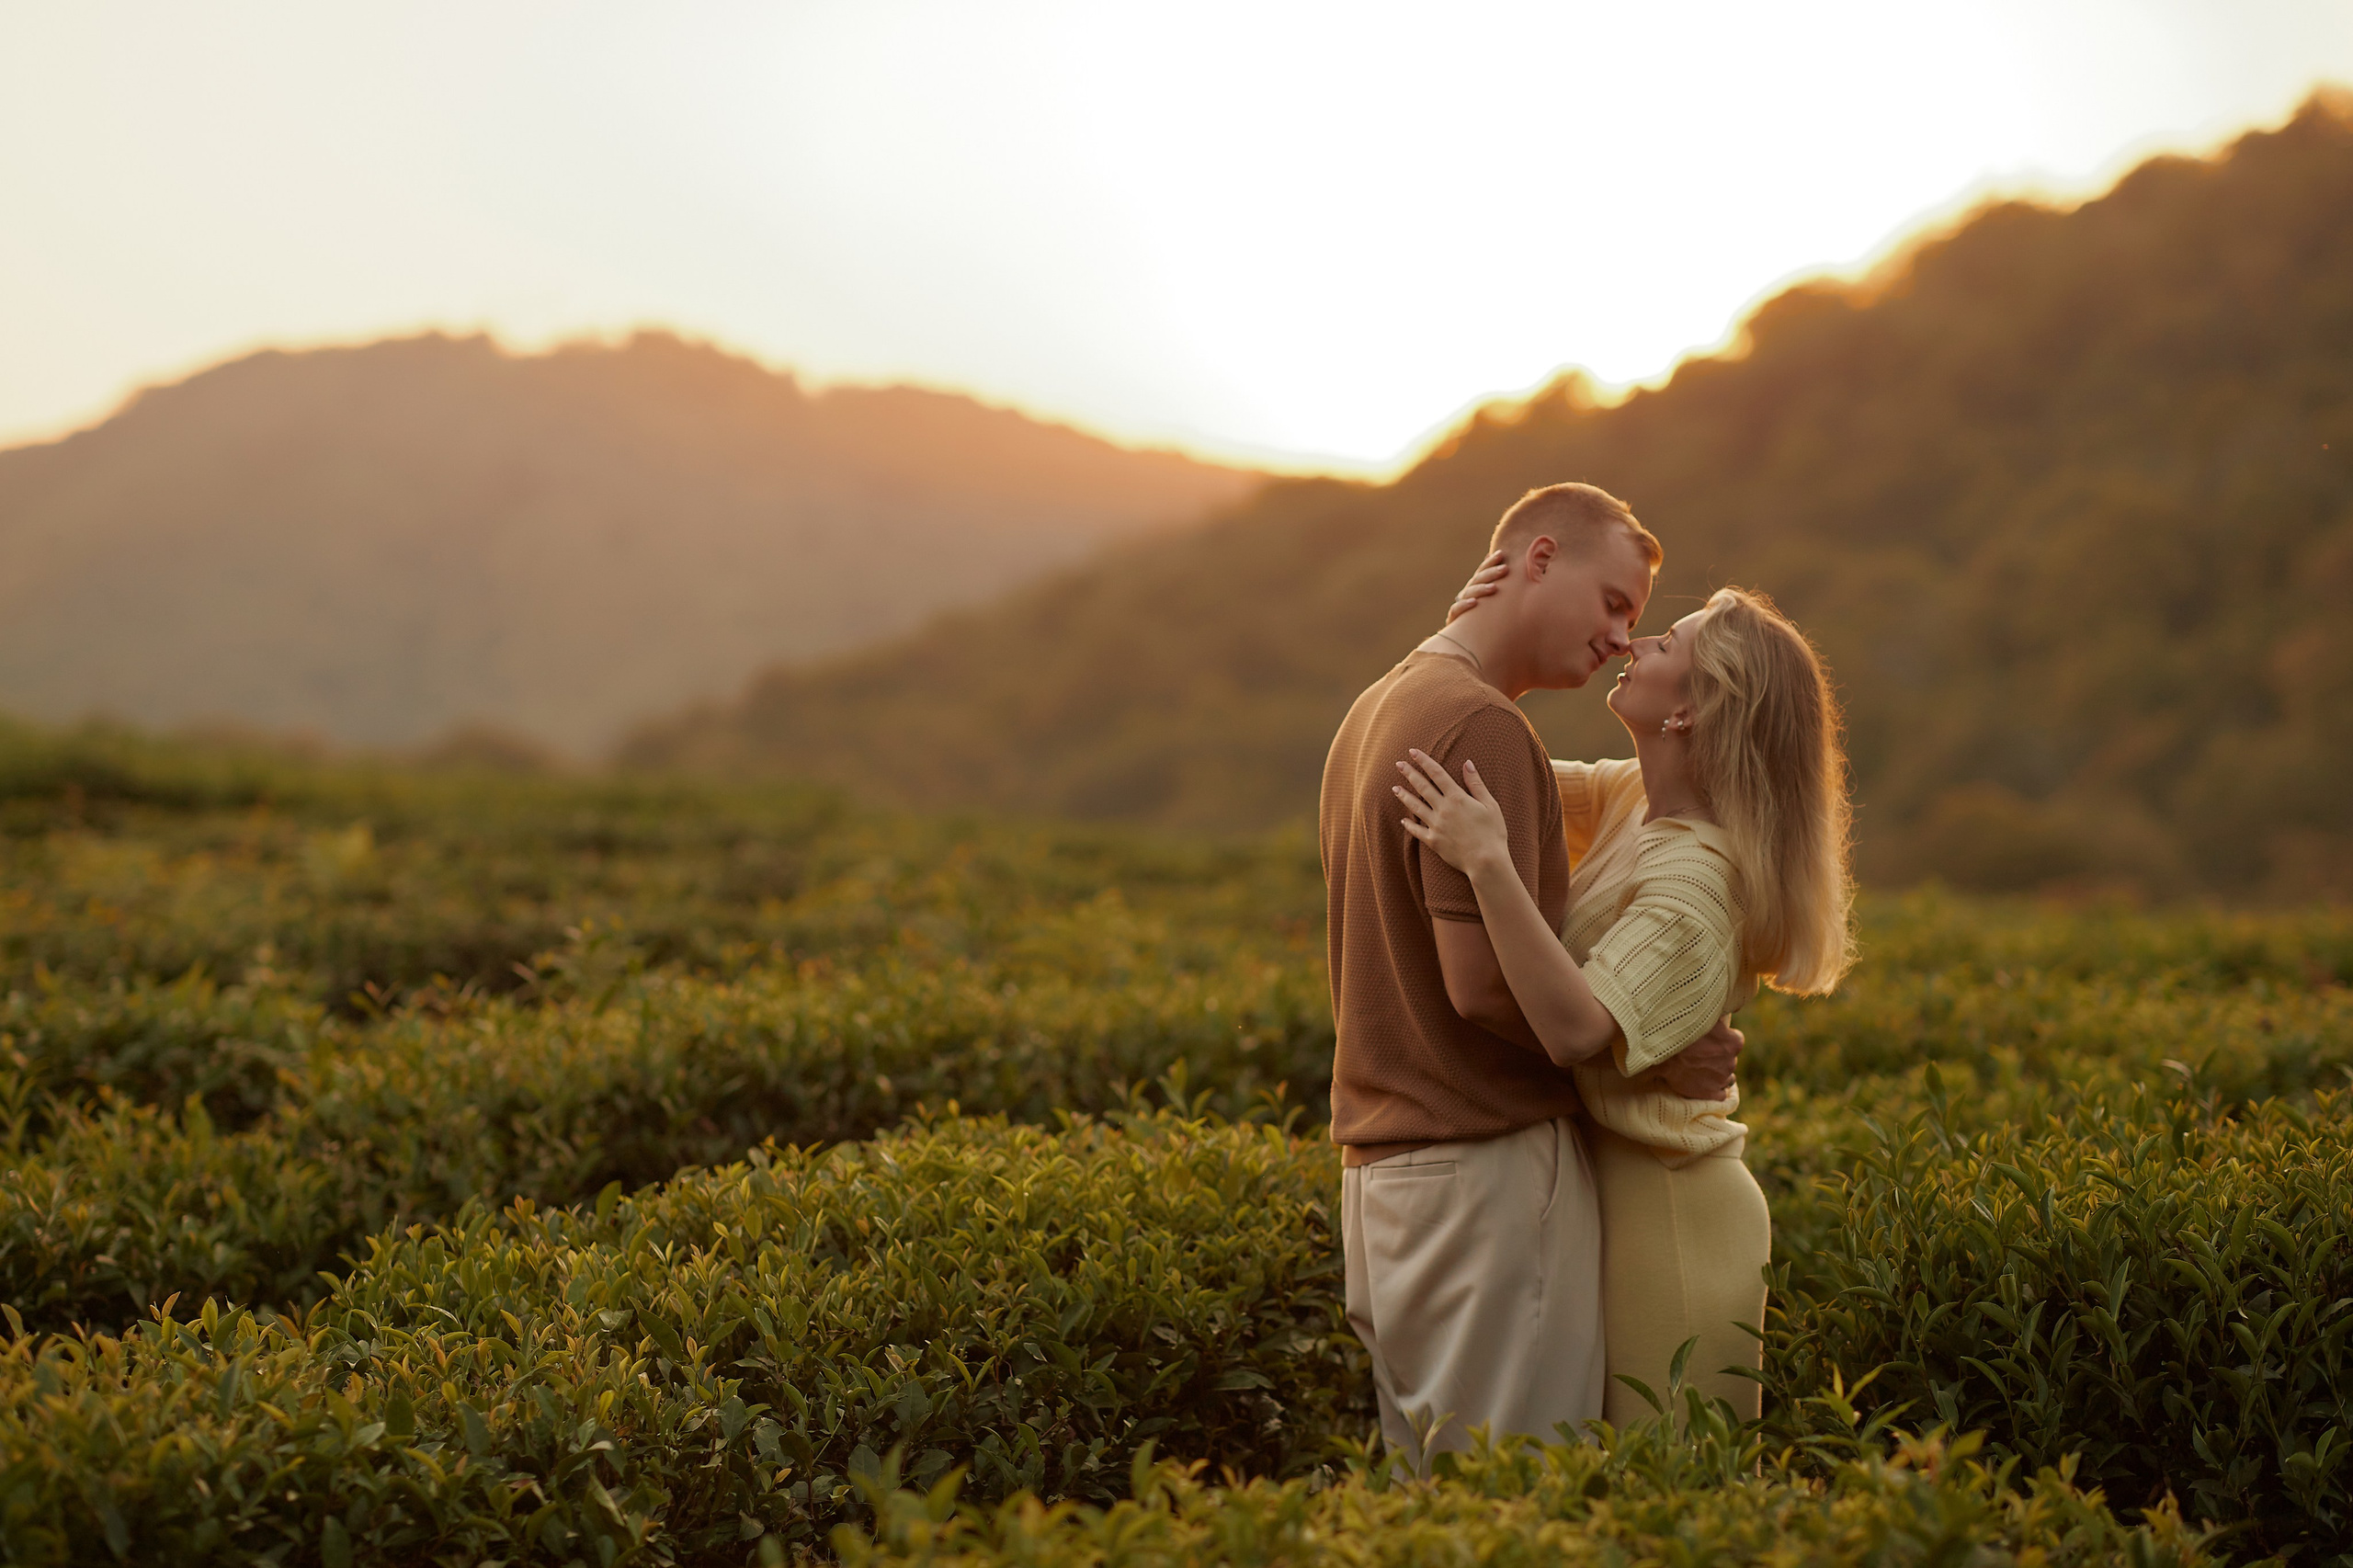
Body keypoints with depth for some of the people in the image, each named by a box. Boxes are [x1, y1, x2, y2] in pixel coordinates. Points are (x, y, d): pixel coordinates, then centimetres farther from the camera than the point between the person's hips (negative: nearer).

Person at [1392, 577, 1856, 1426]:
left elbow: (1576, 1030, -37)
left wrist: (1488, 863, -41)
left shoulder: (1695, 876, -25)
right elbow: (1506, 780, 15)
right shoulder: (1635, 798, 3)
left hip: (1666, 1213, -9)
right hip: (1615, 1187, 9)